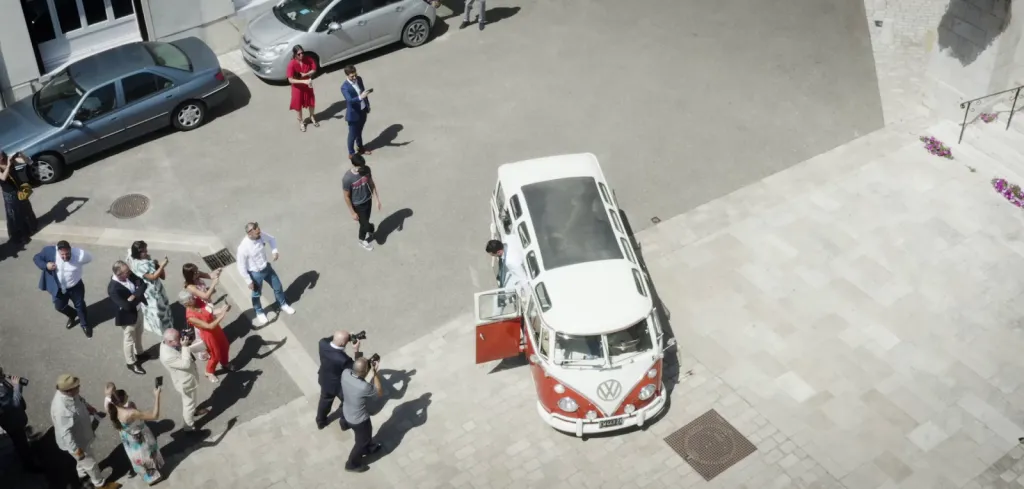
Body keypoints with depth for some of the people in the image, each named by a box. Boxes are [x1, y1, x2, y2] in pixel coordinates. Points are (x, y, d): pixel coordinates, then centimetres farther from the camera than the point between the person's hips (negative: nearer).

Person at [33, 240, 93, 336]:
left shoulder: (79, 255, -32)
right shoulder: (50, 251, -28)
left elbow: (89, 258, -10)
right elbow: (36, 258, -12)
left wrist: (77, 265, -10)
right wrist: (45, 265, -30)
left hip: (75, 287, -2)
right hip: (59, 288, 2)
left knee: (80, 306, 18)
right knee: (59, 306, 21)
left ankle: (85, 325, 46)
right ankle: (73, 316, 55)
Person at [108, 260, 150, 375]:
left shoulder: (129, 275, -13)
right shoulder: (113, 288, -34)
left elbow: (143, 284, -9)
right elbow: (127, 305, -35)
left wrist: (134, 296, -24)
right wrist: (138, 297, -23)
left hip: (138, 311, 7)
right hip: (128, 317, -7)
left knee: (138, 335, 29)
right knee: (129, 340, 16)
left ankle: (139, 353, 54)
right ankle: (131, 362, 38)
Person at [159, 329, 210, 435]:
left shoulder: (167, 343, -15)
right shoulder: (167, 357, -40)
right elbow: (186, 364, -37)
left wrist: (187, 342, -19)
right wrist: (185, 346, -38)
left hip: (187, 377, 8)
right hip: (185, 382, -8)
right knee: (189, 404, 15)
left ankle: (193, 411, 60)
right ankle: (190, 427, 35)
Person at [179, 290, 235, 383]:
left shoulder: (198, 302, -16)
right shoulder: (190, 317, -37)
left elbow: (211, 312, -3)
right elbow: (209, 326, -34)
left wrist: (222, 309, -20)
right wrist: (222, 315, -37)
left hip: (216, 329, 6)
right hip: (209, 335, -6)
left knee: (224, 346, 27)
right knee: (215, 355, 17)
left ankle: (225, 364, 57)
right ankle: (210, 372, 47)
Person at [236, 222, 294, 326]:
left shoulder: (261, 235, -20)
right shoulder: (243, 248, -35)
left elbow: (271, 239, 3)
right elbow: (241, 267, -23)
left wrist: (274, 251, -15)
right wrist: (249, 281, -15)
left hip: (267, 267, 5)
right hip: (255, 273, -5)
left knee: (278, 286, 21)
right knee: (256, 294, 20)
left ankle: (283, 305, 50)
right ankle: (259, 313, 49)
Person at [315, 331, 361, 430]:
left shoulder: (322, 343, -29)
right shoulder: (343, 359, -43)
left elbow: (329, 339, -3)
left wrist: (348, 337, -16)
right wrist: (357, 350, -28)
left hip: (325, 381, 6)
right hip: (341, 385, -5)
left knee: (325, 401, 33)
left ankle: (320, 422, 57)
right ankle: (345, 423, 51)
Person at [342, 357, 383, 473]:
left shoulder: (345, 373, -24)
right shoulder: (364, 387, -41)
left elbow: (355, 370, 3)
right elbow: (380, 393, -20)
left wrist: (369, 363, -11)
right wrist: (375, 372, -22)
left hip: (346, 413, 7)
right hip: (358, 419, -6)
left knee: (367, 431, 35)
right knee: (362, 440, 24)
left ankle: (368, 448, 63)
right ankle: (352, 464, 47)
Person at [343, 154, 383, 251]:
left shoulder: (366, 169, -18)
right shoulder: (347, 179, -33)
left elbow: (371, 184, -1)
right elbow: (347, 197, -20)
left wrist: (377, 199, 3)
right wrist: (352, 213, -13)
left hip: (368, 201, 5)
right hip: (358, 206, -5)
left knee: (365, 222, 24)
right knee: (365, 224, 10)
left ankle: (362, 239, 53)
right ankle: (362, 240, 43)